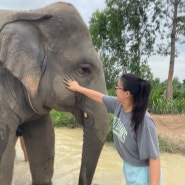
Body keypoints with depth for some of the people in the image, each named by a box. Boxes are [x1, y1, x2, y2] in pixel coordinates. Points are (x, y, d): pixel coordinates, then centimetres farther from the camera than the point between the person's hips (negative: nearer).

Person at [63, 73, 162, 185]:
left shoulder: (144, 122, -31)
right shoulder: (118, 105, -11)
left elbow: (154, 157, -26)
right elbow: (99, 97, 6)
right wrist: (78, 88, 17)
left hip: (142, 172, -7)